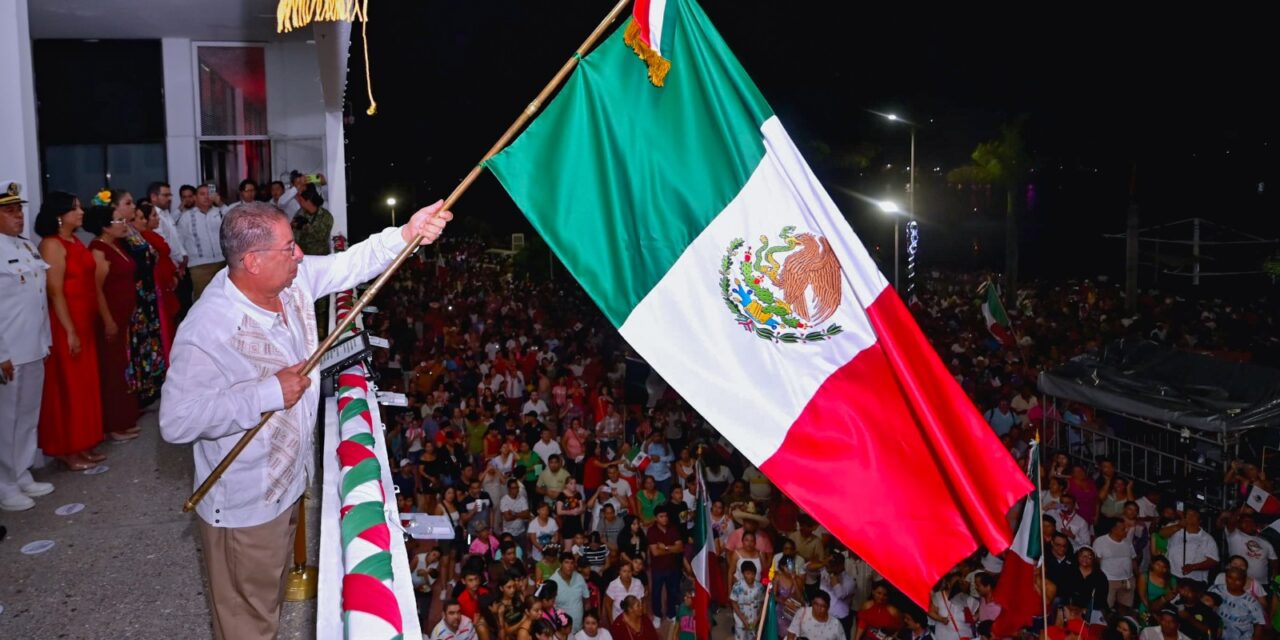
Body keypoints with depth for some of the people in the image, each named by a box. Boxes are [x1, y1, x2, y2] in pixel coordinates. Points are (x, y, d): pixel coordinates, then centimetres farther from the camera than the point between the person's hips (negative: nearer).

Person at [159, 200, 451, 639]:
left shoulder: (293, 280, -8)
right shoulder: (207, 328, -31)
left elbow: (350, 264, 3)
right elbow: (177, 421, -33)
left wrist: (406, 235, -13)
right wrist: (269, 393, -32)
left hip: (288, 483, 8)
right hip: (243, 508, -8)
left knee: (269, 600, 30)